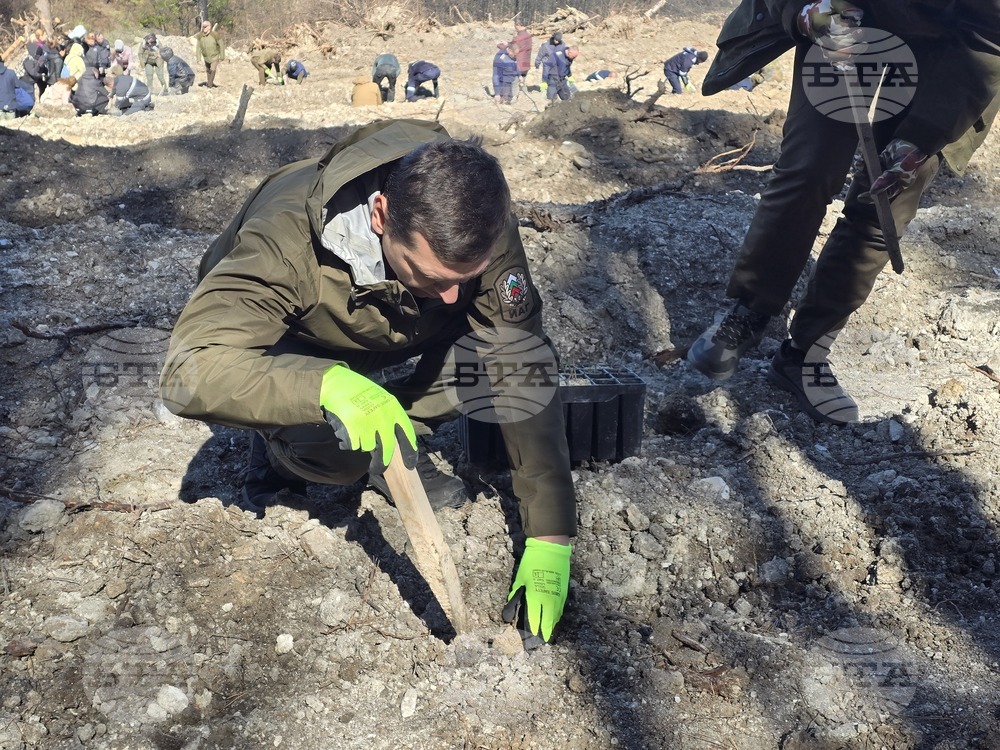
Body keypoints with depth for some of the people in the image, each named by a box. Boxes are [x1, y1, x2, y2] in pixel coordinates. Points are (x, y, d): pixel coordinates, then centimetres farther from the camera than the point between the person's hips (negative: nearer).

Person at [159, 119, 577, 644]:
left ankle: (390, 455, 0)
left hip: (393, 335, 4)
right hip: (290, 351, -3)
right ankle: (279, 455, 1)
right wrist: (329, 385, -62)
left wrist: (550, 539, -32)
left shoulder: (479, 228, -30)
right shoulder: (288, 235, -41)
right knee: (336, 444, -35)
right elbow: (188, 370, -46)